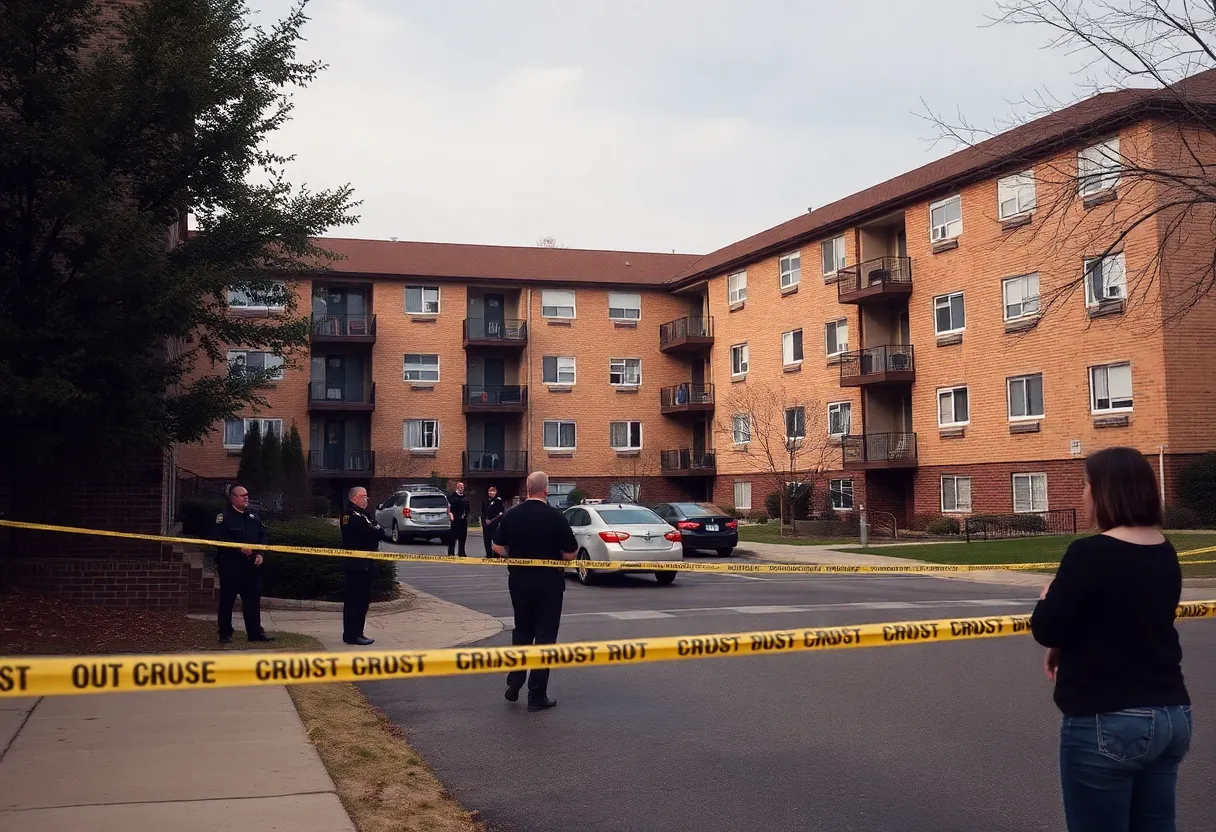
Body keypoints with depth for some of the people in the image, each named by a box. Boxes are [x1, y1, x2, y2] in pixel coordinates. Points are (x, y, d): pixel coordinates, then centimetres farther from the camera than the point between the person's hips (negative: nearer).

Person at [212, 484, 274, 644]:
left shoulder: (253, 517, 15)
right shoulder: (224, 516, -6)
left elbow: (263, 536, 17)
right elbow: (219, 539, -17)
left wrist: (260, 553, 1)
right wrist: (240, 548, -21)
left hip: (251, 565, 6)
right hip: (231, 565, -6)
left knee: (253, 599, 7)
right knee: (227, 600, 2)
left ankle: (255, 632, 12)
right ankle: (225, 634, 10)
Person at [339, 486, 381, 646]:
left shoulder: (348, 515, 15)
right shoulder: (356, 517, -19)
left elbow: (372, 529, 14)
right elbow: (376, 533, -22)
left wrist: (377, 531, -5)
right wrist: (380, 531, -2)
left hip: (352, 562, 11)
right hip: (360, 563, -11)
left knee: (352, 599, 14)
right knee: (359, 600, -7)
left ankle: (350, 633, 20)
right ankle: (354, 634, -4)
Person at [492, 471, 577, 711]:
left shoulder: (511, 516, -3)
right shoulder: (555, 517, -14)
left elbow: (498, 547, 5)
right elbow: (570, 554, -10)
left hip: (519, 581, 4)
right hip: (549, 583, -4)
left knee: (522, 631, 22)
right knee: (544, 636, 3)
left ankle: (514, 682, 16)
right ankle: (537, 696, 4)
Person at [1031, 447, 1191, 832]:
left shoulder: (1090, 553, -18)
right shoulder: (1166, 555, 7)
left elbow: (1046, 630, -13)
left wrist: (1050, 597, 7)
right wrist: (1071, 648, 13)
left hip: (1107, 722, -7)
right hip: (1171, 714, 7)